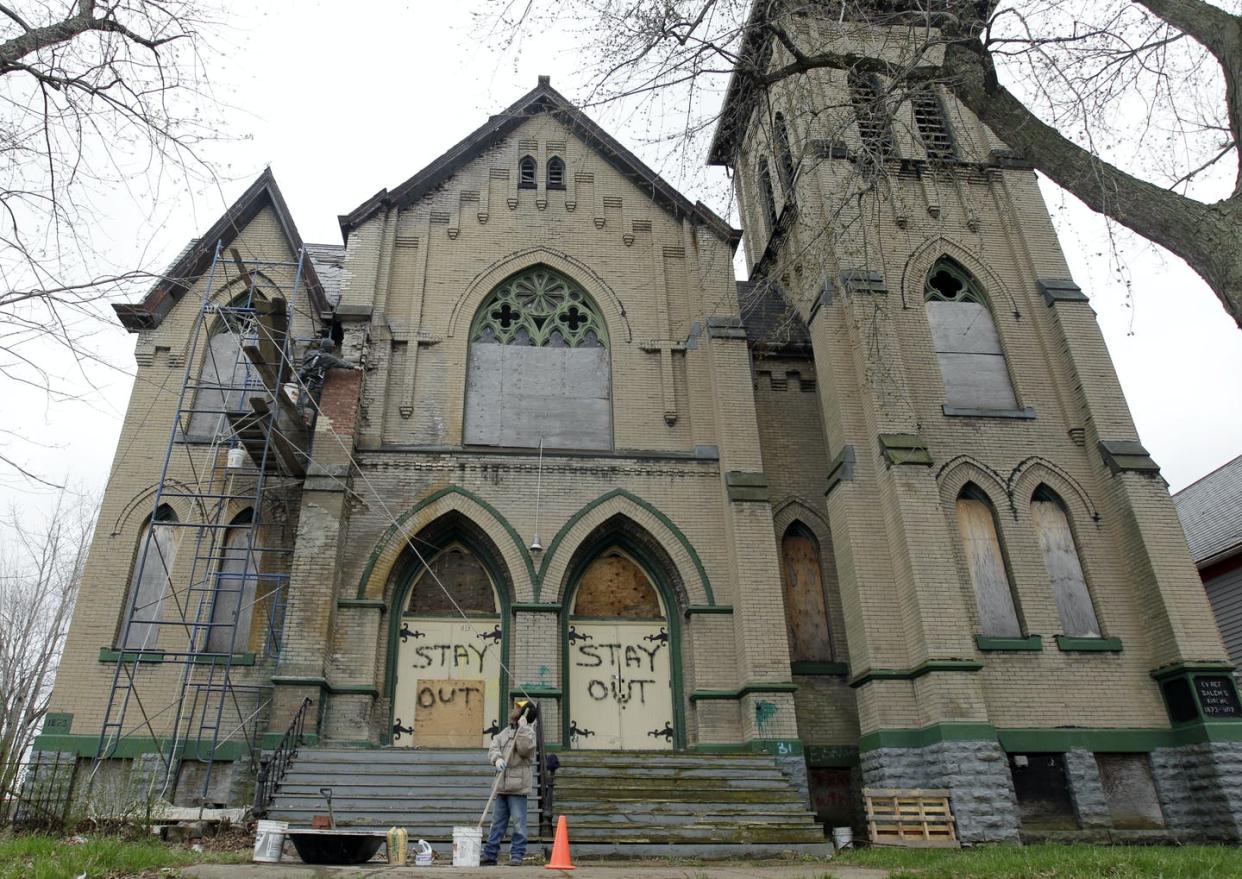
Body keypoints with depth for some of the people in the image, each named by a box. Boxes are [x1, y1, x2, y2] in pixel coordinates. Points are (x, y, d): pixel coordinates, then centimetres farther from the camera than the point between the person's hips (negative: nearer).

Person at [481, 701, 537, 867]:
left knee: (518, 822, -3)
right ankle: (489, 855, 18)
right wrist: (497, 759, -17)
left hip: (518, 786, -6)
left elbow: (525, 749, -22)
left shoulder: (528, 732, -3)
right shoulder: (505, 731, 15)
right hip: (502, 785, 7)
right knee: (497, 822, 12)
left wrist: (522, 728, -20)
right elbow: (493, 748, 3)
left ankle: (517, 855, 4)